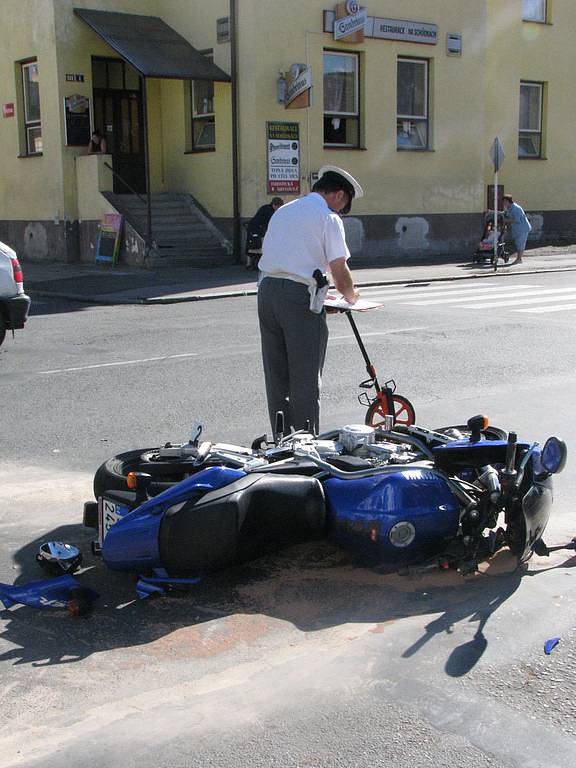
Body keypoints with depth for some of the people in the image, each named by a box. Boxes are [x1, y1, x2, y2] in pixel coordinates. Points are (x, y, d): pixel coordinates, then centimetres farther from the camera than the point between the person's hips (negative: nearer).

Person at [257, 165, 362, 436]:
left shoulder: (282, 211, 19)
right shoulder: (328, 218, -3)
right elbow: (339, 270, -7)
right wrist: (351, 296, 13)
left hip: (266, 290, 7)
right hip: (300, 296, -7)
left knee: (276, 376, 13)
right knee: (306, 380, 1)